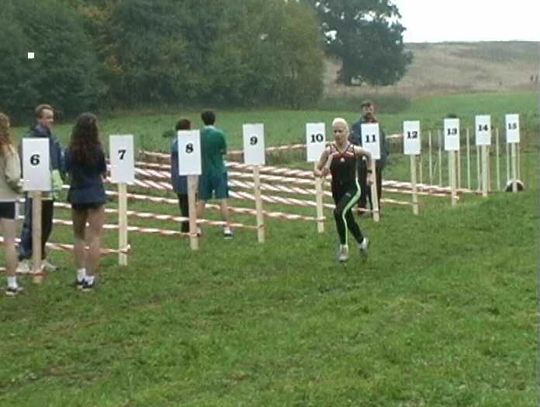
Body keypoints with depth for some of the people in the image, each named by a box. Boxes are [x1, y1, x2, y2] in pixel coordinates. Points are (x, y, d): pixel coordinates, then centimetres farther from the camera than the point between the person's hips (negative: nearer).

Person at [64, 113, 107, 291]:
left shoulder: (71, 151, -4)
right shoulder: (97, 150, -10)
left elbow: (68, 172, 1)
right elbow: (104, 173, -1)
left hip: (76, 195, 3)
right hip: (95, 194, -3)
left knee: (79, 236, 17)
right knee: (95, 237, 1)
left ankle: (80, 276, 17)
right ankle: (89, 278, -4)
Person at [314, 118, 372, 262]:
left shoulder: (354, 150, -11)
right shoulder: (329, 151, -9)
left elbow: (368, 155, 11)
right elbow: (316, 170, -4)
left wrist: (369, 174, 13)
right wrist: (322, 173, -26)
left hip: (352, 188, -3)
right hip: (337, 190, 3)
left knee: (339, 212, -27)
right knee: (348, 218, 17)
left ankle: (343, 246, -10)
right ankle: (362, 242, 46)